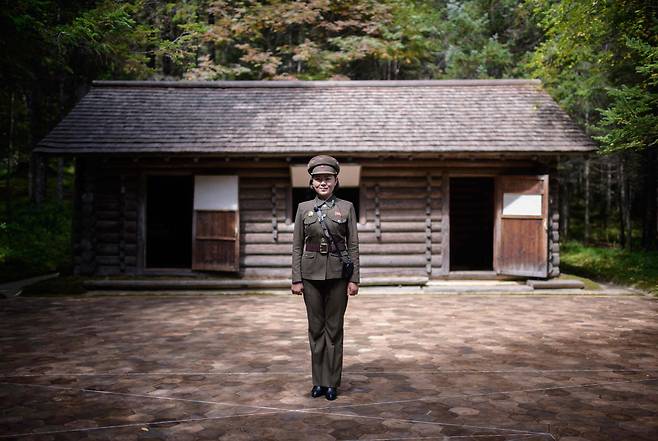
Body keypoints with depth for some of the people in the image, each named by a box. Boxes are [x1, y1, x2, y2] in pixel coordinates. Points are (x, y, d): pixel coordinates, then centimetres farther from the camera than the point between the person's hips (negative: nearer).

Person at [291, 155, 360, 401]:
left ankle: (332, 383, 13)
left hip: (337, 274, -1)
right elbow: (297, 246, 4)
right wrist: (296, 279, -1)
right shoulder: (304, 208, 5)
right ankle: (318, 381, 18)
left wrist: (354, 278, -5)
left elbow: (353, 245, 1)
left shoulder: (346, 207, 2)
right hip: (311, 274, 1)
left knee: (334, 327, 4)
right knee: (316, 327, 7)